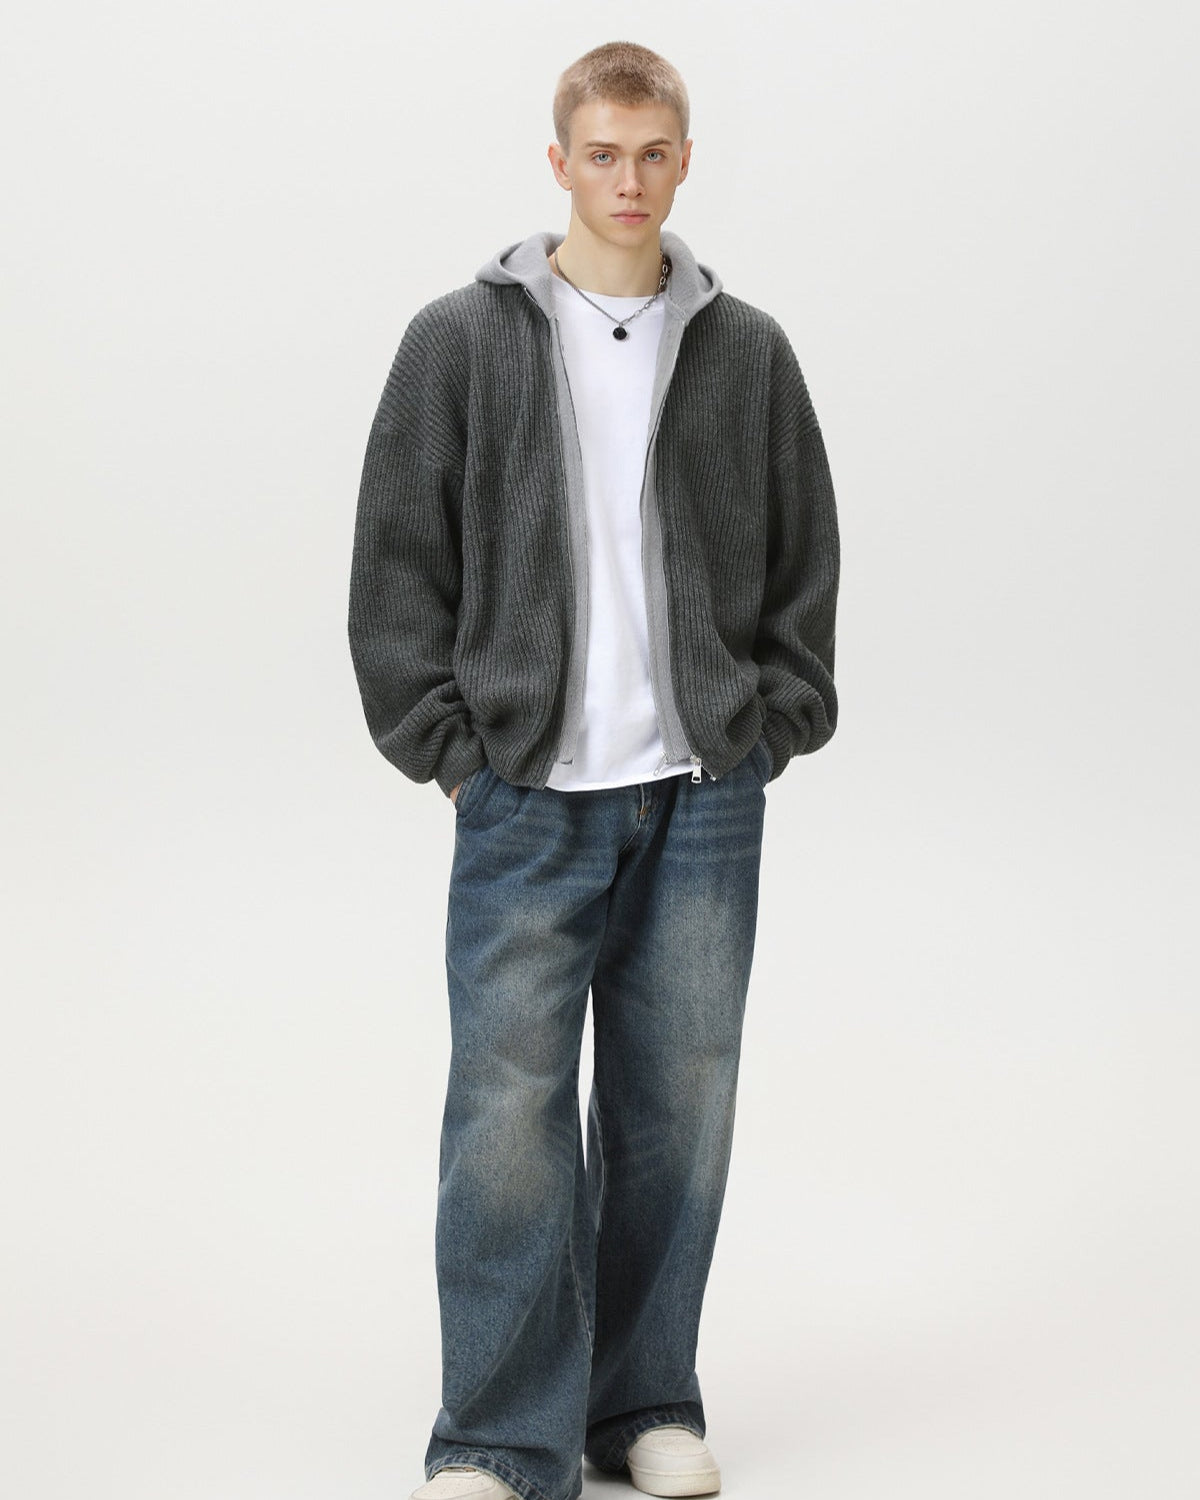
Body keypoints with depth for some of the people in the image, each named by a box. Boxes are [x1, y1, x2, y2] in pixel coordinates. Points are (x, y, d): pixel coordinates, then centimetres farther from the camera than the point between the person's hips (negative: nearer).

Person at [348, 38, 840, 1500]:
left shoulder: (748, 351, 8)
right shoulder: (460, 340, 2)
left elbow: (805, 560, 14)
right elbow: (398, 562, 3)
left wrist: (772, 726, 4)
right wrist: (449, 747, -3)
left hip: (706, 797, 2)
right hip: (527, 795, -2)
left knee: (678, 1106, 7)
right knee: (509, 1111, -5)